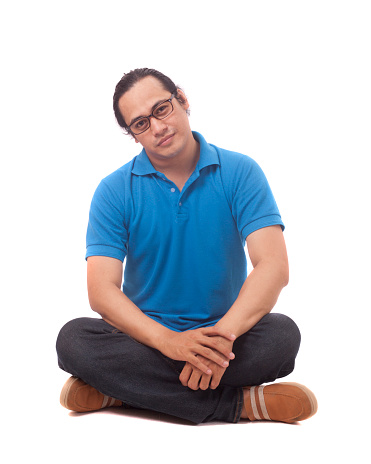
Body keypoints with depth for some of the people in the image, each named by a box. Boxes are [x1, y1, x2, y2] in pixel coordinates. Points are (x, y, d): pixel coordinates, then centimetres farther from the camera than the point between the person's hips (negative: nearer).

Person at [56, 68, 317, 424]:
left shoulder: (240, 173, -2)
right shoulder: (114, 191, 0)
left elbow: (273, 267, -14)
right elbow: (102, 290, -12)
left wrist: (223, 335, -31)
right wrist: (168, 341, -30)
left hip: (223, 330, 0)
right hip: (146, 338, 1)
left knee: (282, 334, -29)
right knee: (73, 339, -28)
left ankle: (124, 390, -24)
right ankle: (239, 403, -28)